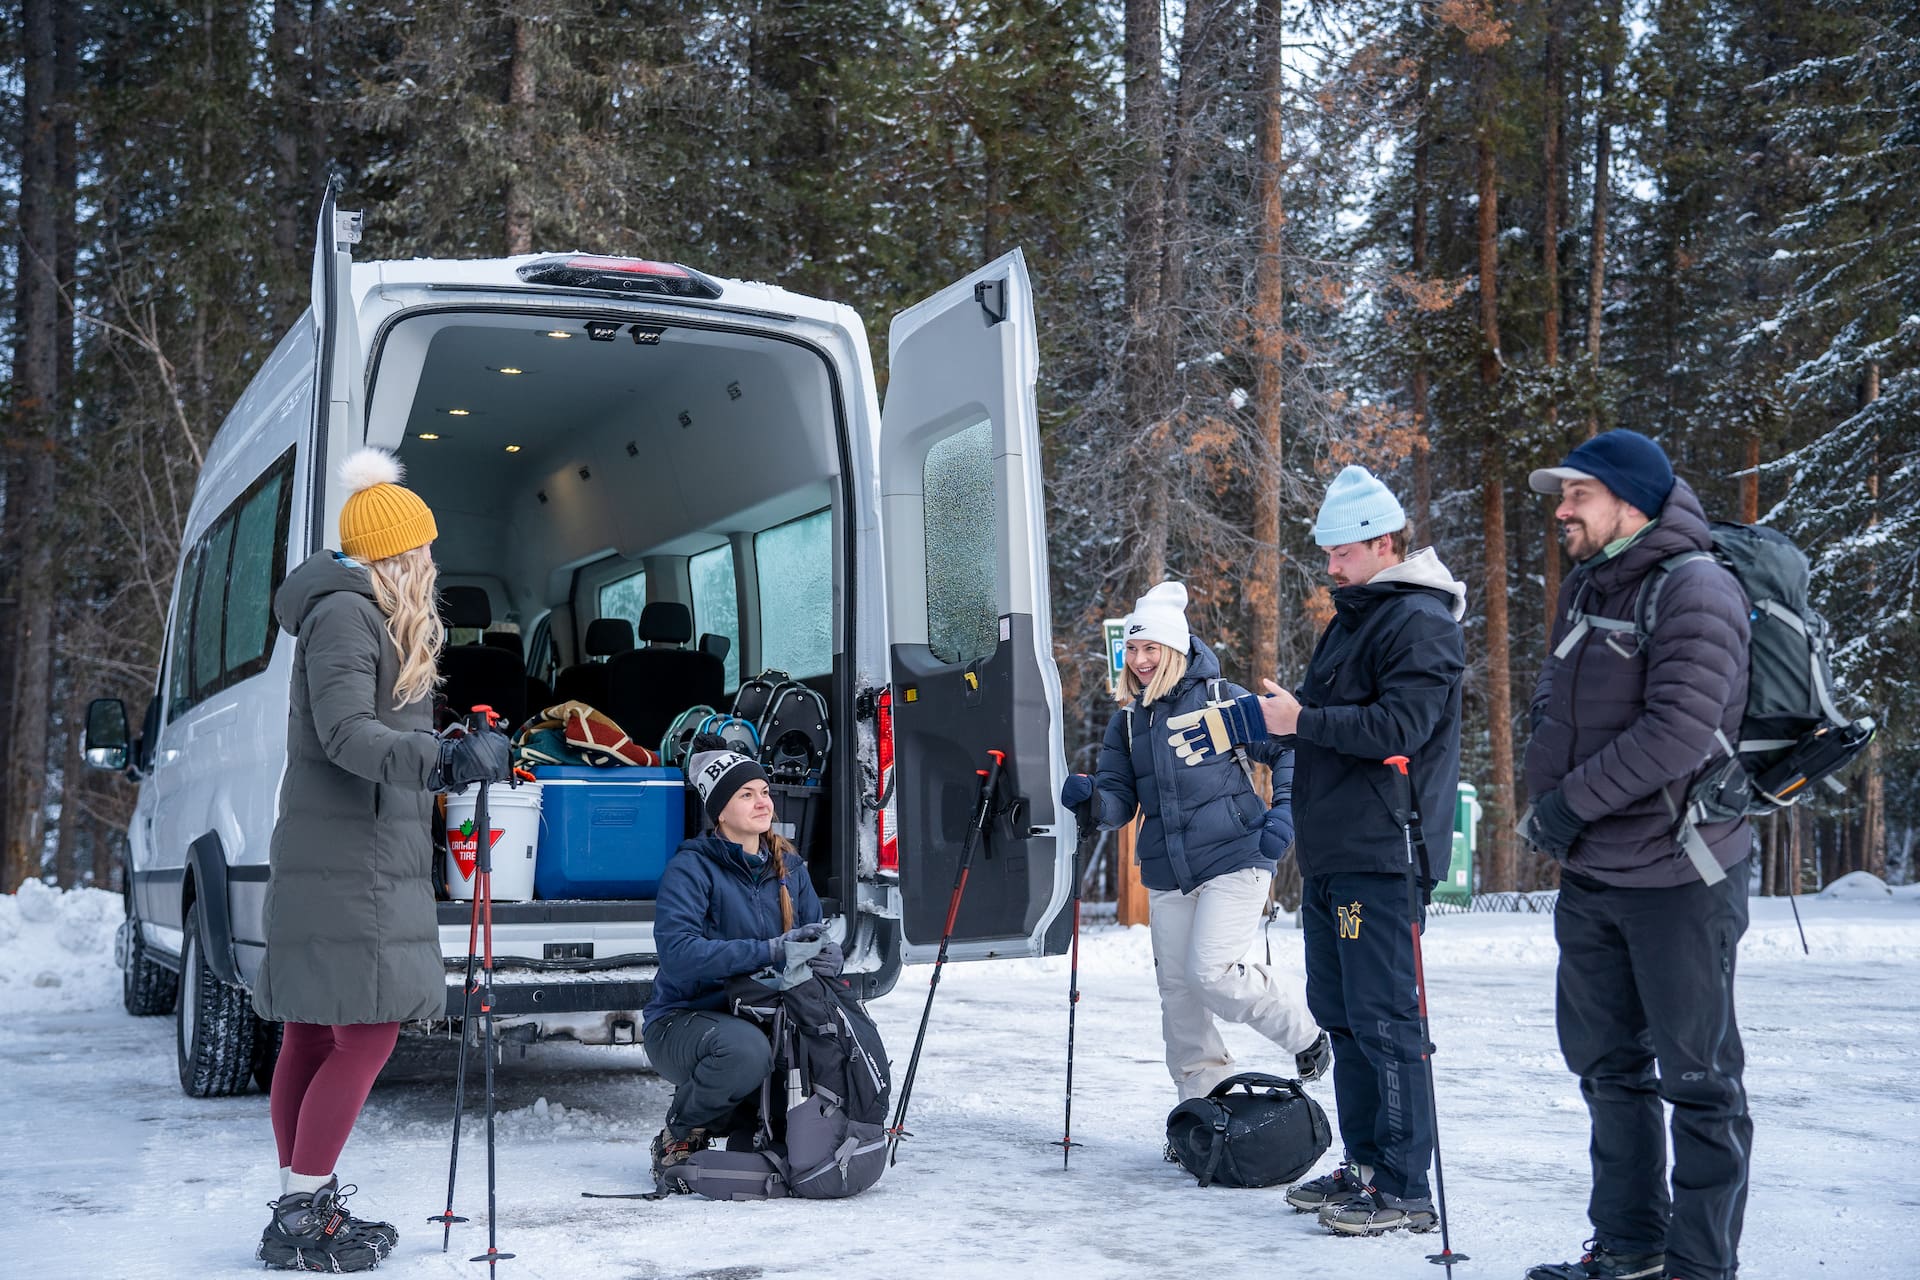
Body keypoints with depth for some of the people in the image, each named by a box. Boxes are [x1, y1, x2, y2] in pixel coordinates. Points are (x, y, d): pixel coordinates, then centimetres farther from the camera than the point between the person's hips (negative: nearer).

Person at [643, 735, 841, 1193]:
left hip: (758, 1016, 6)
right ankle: (678, 1138, -7)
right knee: (745, 1049, -38)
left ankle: (737, 1120, 10)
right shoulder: (690, 868, -13)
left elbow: (813, 940, 7)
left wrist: (826, 955, -19)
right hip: (680, 1023, -6)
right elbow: (678, 953, -27)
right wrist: (771, 952, -33)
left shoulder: (788, 868, 8)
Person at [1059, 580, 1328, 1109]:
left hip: (1233, 860, -5)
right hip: (1167, 874, 6)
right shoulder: (1127, 721, 11)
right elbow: (1120, 802, 8)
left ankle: (1307, 1031, 11)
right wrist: (1090, 799, -14)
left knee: (1212, 974, -16)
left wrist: (1284, 810, -12)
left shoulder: (1220, 698, -3)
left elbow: (1289, 749, 2)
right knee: (1177, 993, 6)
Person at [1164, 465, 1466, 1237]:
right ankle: (1364, 1166, 23)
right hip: (1329, 853, 10)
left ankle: (1405, 1188, -2)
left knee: (1382, 1019, -8)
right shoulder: (1352, 617, 20)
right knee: (1340, 1012, 14)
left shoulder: (1419, 622, -10)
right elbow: (1322, 714, 23)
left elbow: (1400, 726, -21)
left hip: (1381, 855, -10)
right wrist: (1246, 722, 9)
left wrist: (1301, 721, -20)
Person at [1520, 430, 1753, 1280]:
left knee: (1695, 1074, 2)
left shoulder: (1695, 590, -16)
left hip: (1676, 876, -9)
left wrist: (1571, 801, -20)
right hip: (1589, 875, 9)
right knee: (1606, 1064, 17)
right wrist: (1544, 798, 4)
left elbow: (1681, 731, -27)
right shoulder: (1585, 590, 11)